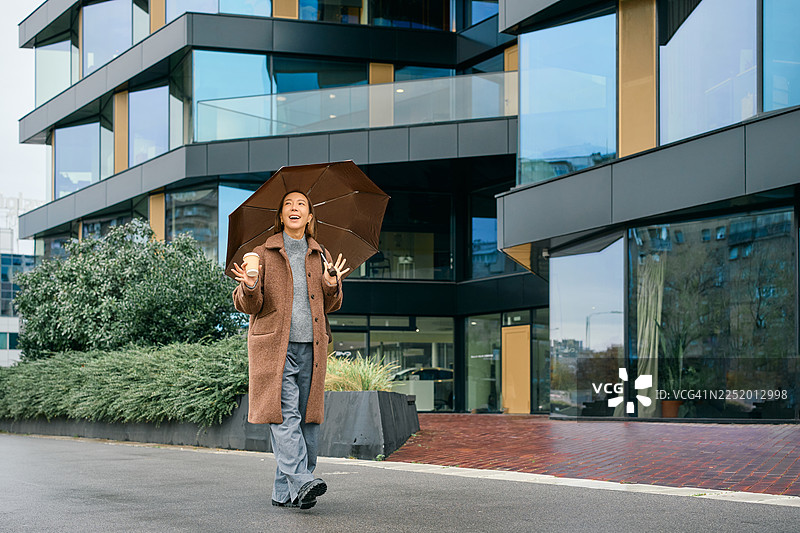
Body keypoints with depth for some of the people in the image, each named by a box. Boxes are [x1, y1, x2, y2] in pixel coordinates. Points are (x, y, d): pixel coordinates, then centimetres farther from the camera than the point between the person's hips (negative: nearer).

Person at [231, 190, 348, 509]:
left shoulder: (320, 256, 16)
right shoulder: (264, 253, 6)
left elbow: (330, 306, 17)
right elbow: (248, 306, 4)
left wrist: (331, 285, -3)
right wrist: (250, 287, -18)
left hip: (311, 349, 4)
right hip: (275, 347, -4)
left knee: (307, 418, 1)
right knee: (284, 415, -16)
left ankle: (285, 492, 7)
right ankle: (301, 482, -24)